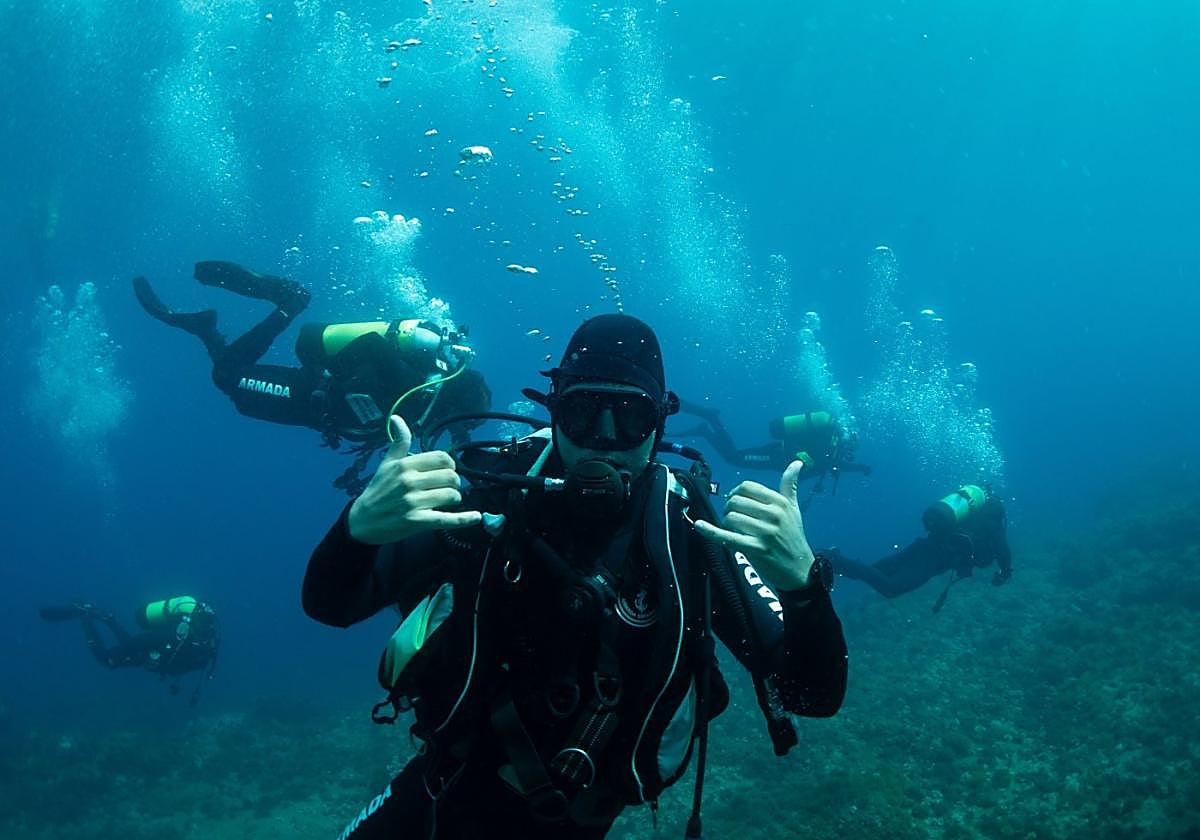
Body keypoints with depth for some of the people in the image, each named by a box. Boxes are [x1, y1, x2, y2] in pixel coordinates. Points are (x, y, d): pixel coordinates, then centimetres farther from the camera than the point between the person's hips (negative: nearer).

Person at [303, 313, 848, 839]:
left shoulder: (692, 530, -18)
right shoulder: (491, 487, -17)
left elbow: (815, 696, -21)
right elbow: (331, 605, -17)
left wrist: (802, 583, -42)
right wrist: (358, 527, -41)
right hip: (450, 787, 1)